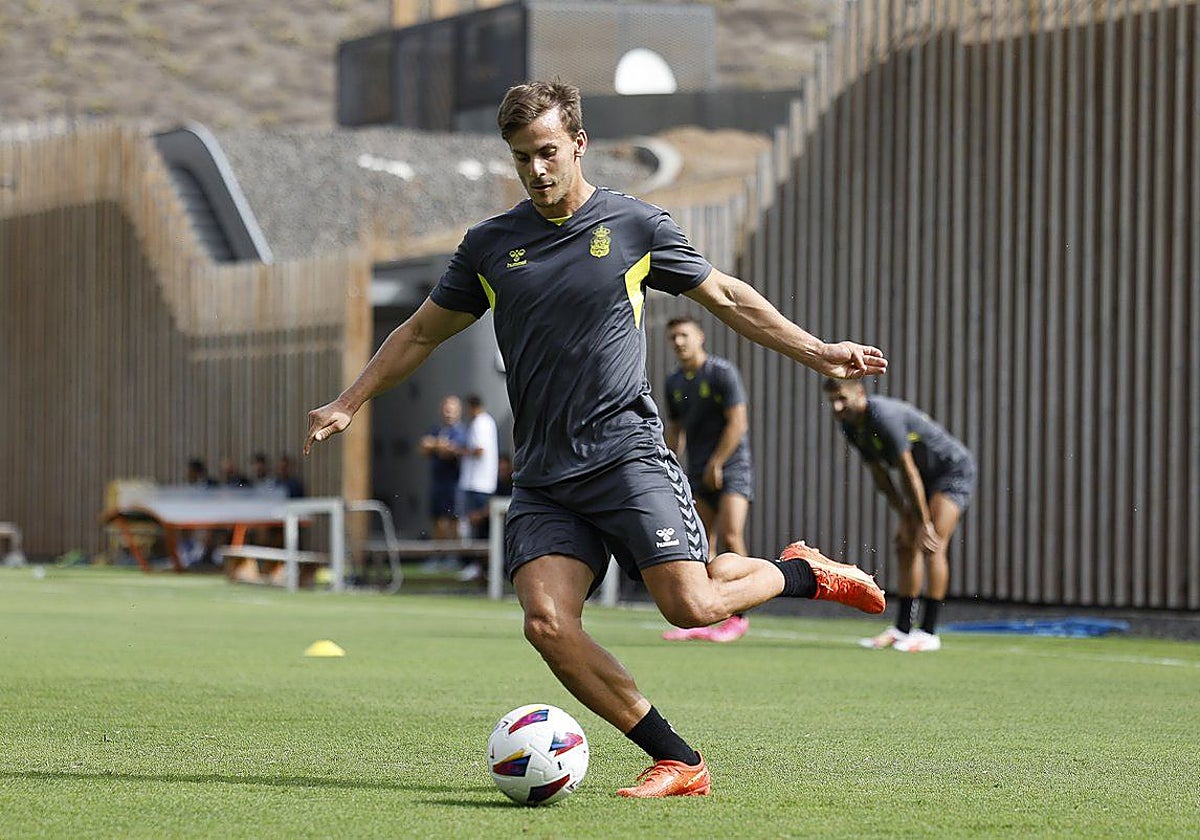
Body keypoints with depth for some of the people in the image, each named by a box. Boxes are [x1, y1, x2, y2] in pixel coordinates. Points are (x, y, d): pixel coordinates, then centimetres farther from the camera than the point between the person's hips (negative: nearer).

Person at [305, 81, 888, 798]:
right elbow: (423, 333, 23)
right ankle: (679, 762, -10)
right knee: (547, 622, -17)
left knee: (690, 605, -19)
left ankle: (800, 572, 13)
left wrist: (817, 352, 12)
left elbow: (727, 297, 16)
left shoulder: (636, 226, 4)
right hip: (543, 478, 3)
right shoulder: (490, 245, 11)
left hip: (626, 450, -3)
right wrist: (348, 404, 19)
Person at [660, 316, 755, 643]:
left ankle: (737, 616, -10)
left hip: (731, 465, -6)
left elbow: (737, 423, -12)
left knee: (730, 534, -17)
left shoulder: (722, 372, -8)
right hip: (698, 471, 6)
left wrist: (716, 464, -12)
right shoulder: (674, 383, 11)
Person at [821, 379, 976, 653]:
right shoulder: (851, 427, -2)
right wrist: (904, 516, -2)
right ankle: (902, 628, 10)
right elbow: (879, 474, 5)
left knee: (931, 545, -18)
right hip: (926, 476, 9)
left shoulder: (884, 417, -31)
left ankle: (929, 632, -17)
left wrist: (924, 524, -23)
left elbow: (908, 473, -28)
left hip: (955, 469, -9)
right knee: (905, 545, 5)